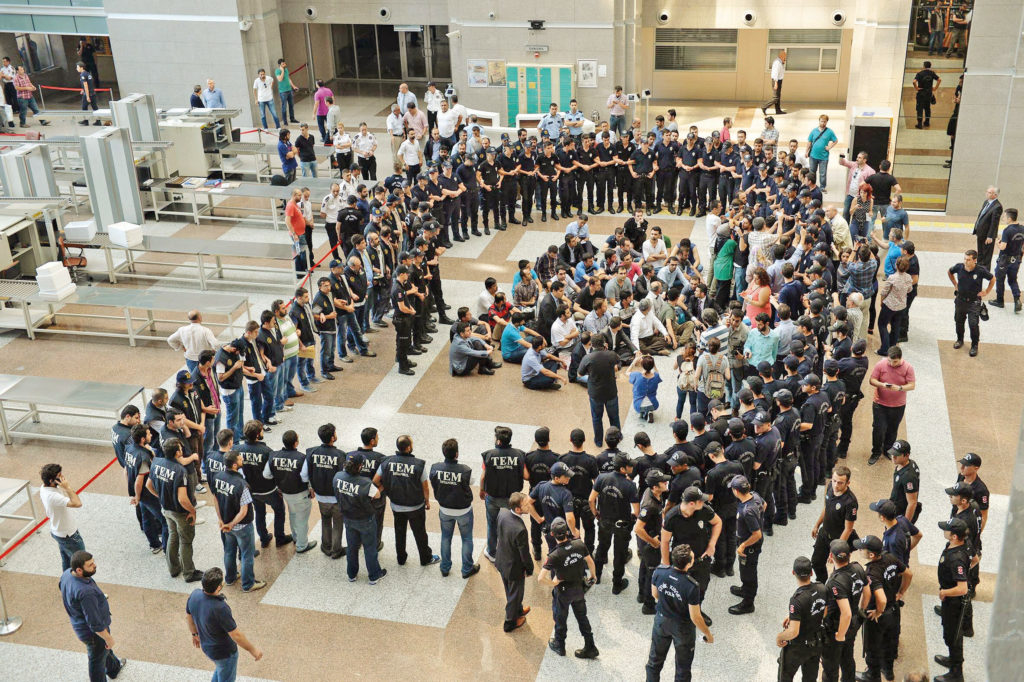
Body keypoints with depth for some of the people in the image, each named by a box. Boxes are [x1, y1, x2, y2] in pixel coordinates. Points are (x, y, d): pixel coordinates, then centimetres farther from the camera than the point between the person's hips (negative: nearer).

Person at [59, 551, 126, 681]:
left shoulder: (67, 573, -17)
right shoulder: (86, 592, -43)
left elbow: (63, 596, 6)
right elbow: (95, 624, -32)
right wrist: (108, 638, -17)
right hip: (93, 632, -9)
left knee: (105, 649, 34)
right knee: (97, 660, 17)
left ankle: (114, 668, 60)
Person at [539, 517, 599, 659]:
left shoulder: (555, 556, -31)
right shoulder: (579, 544, -19)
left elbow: (540, 578, -33)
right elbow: (590, 562, -1)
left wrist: (553, 583, -14)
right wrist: (593, 576, 18)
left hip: (563, 593, -4)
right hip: (579, 589, 4)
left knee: (560, 619, 21)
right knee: (582, 617, 23)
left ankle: (559, 646, 43)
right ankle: (590, 648, 32)